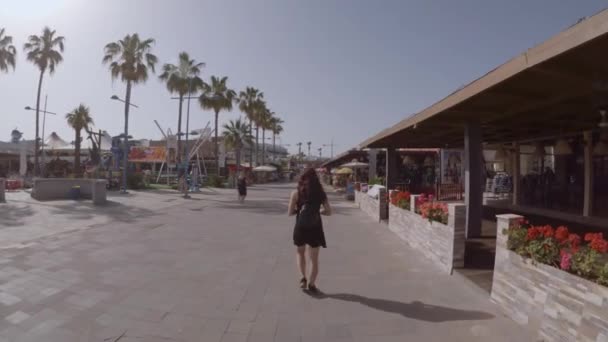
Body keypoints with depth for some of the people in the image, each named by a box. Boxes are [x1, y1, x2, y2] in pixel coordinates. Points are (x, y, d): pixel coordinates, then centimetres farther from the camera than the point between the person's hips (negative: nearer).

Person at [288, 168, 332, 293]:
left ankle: (303, 278, 11)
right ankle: (312, 283, 13)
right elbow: (329, 212, 2)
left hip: (301, 228, 0)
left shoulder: (296, 193, -4)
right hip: (315, 228, 1)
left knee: (300, 253, 23)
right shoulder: (320, 193, 1)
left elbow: (290, 212, -5)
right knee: (314, 258, 13)